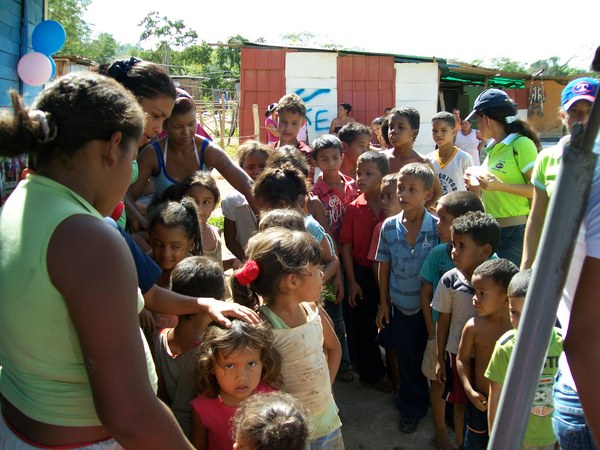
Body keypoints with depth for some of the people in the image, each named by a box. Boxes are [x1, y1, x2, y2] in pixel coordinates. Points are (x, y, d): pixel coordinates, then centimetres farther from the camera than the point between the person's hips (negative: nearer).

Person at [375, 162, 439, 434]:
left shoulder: (437, 227, -13)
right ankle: (412, 408, 36)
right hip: (400, 305, 2)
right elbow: (384, 267, 3)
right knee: (406, 358, 15)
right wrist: (383, 303, 5)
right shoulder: (389, 227, -6)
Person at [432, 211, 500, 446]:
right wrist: (440, 359, 5)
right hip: (459, 354, 1)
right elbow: (443, 321, -1)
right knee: (461, 405, 15)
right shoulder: (450, 280, -10)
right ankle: (463, 444, 35)